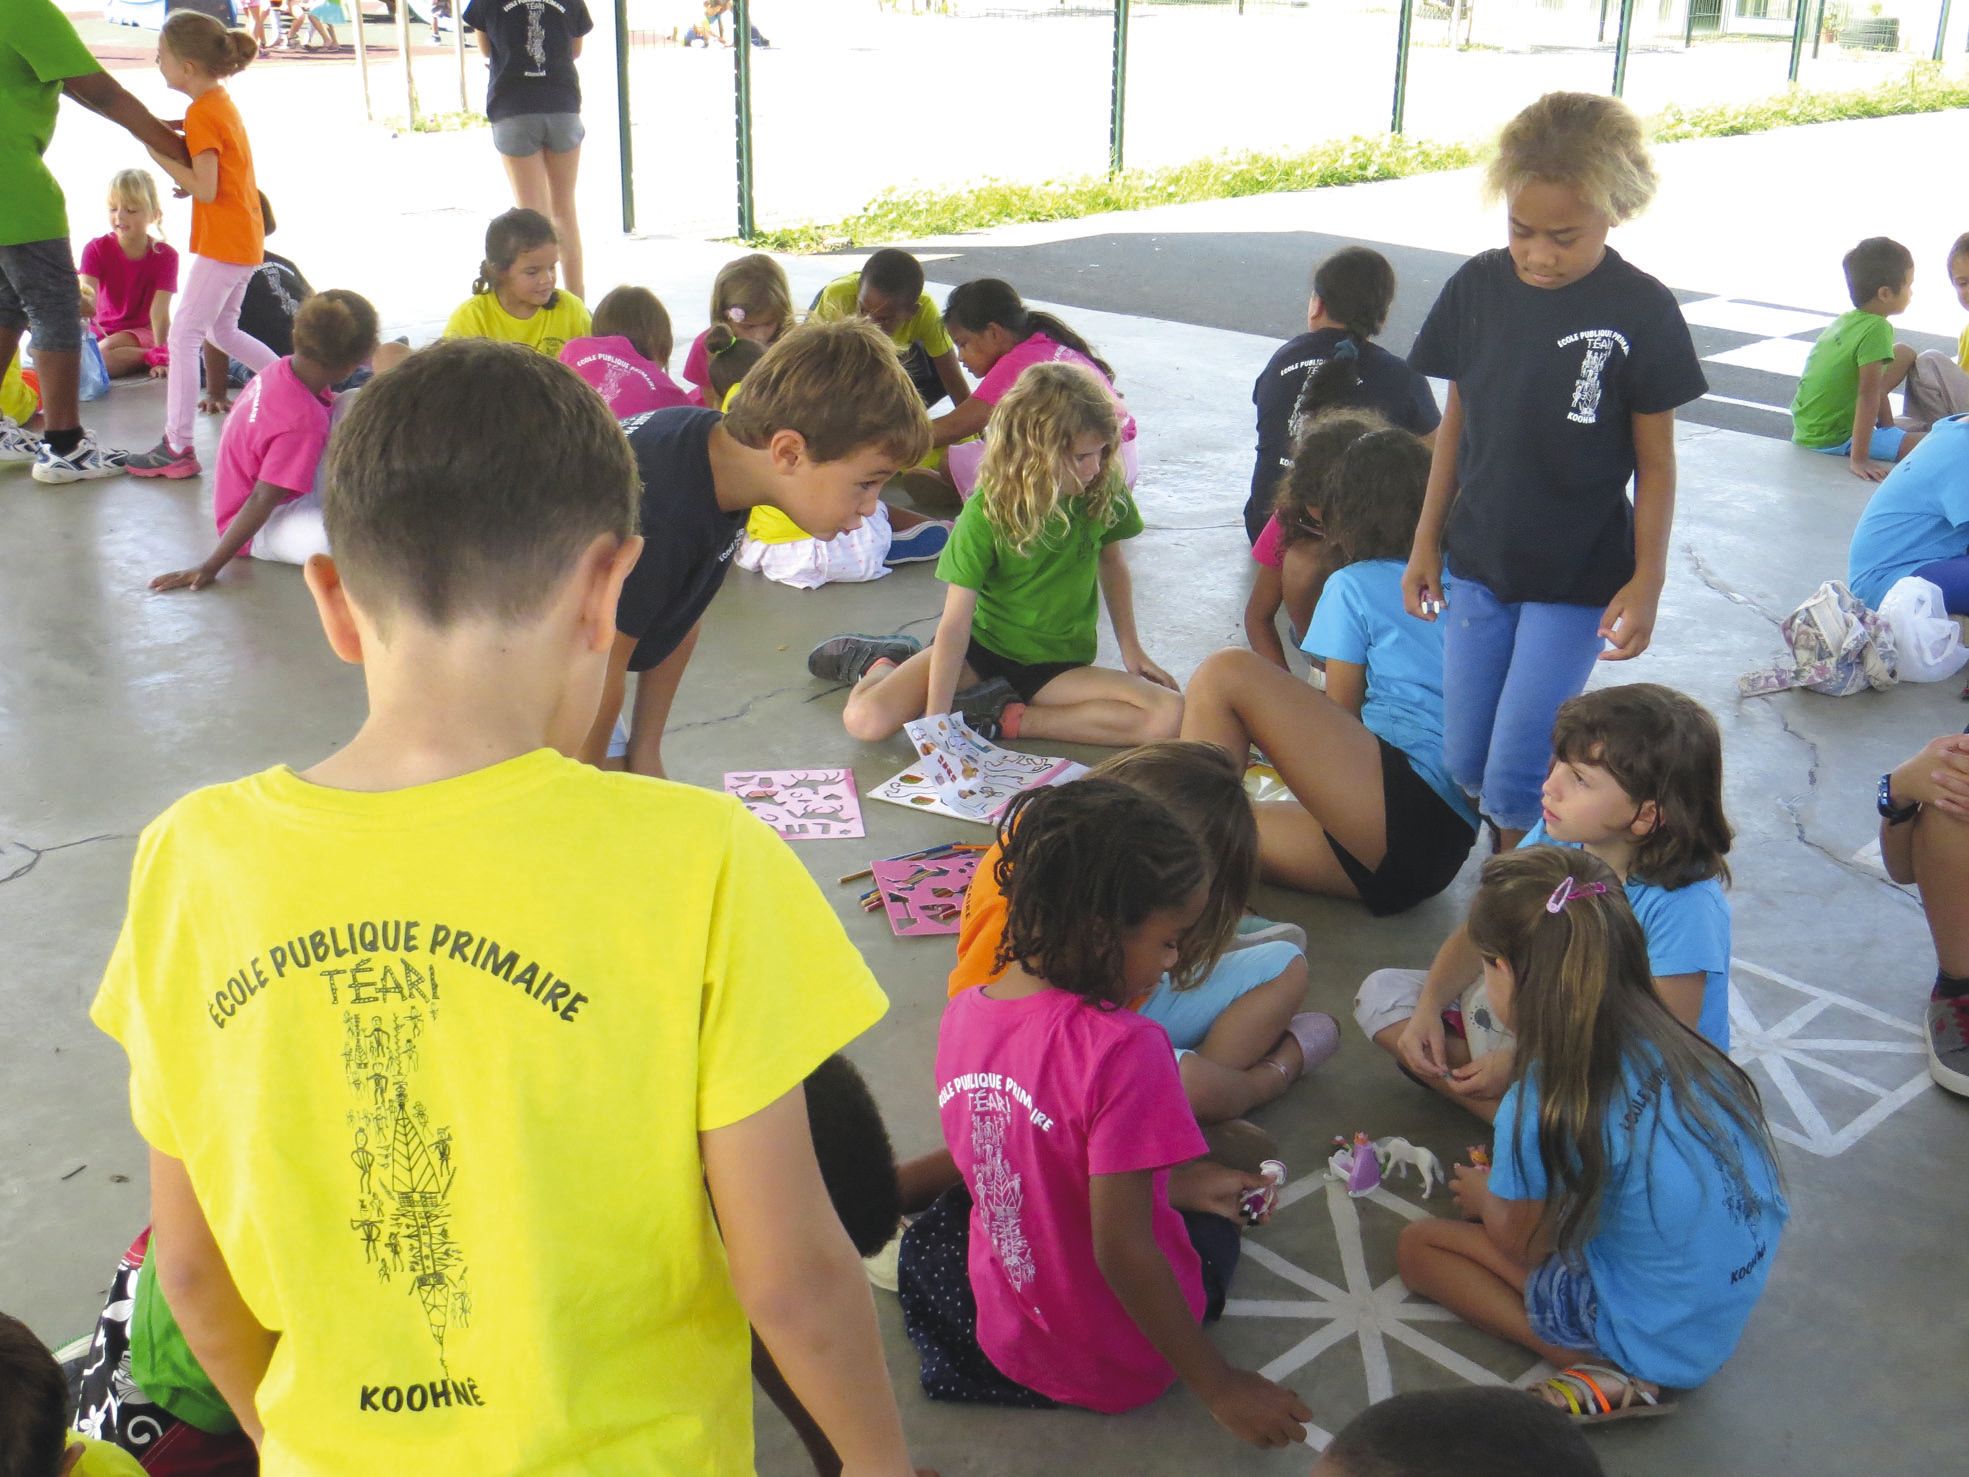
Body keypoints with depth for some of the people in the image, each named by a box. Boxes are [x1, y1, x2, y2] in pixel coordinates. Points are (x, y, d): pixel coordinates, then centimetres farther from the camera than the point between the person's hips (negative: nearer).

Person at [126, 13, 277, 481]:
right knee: (223, 330, 23)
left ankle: (178, 449, -11)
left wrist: (160, 156, -17)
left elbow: (206, 189, -22)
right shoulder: (222, 102, 11)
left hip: (223, 243, -10)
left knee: (183, 336, -9)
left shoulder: (201, 113, -16)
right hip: (244, 240, 10)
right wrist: (170, 136, 4)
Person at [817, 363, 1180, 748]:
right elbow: (956, 623, -20)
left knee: (1170, 716, -25)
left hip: (1060, 666, 3)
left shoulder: (1105, 491, -10)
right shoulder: (987, 511, -18)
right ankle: (882, 660, 14)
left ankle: (1007, 718, -16)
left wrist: (1130, 648, 6)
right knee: (865, 720, -22)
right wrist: (936, 721, -25)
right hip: (984, 647, -2)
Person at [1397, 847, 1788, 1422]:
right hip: (1739, 1303, 7)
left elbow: (1524, 1244, -7)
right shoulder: (1670, 1040, -6)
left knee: (1417, 1246, 5)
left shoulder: (1542, 1105, -25)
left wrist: (1486, 1197, 17)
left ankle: (1599, 1373, -4)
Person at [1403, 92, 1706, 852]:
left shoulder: (1640, 312, -13)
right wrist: (1426, 540, 7)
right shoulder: (1477, 287, -4)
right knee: (1465, 759, 9)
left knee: (1517, 769, -4)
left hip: (1580, 580, -4)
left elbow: (1655, 462, -6)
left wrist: (1647, 581, -8)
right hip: (1478, 562, 4)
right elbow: (1456, 420, 6)